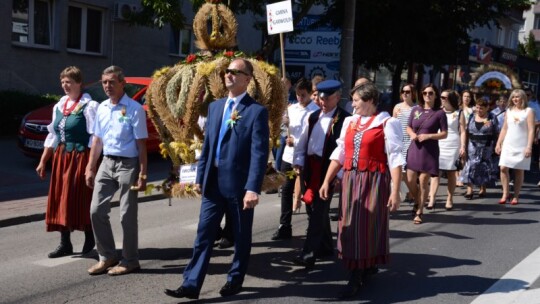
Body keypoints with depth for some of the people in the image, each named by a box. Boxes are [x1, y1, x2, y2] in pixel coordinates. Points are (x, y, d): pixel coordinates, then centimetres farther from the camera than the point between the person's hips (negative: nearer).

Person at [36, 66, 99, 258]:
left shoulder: (89, 106, -10)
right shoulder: (59, 106, 13)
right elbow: (53, 136, 17)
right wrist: (43, 161, 14)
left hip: (81, 157, -7)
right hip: (61, 157, 7)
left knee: (81, 199, 0)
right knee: (60, 199, 7)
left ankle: (89, 238, 20)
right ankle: (65, 244, 16)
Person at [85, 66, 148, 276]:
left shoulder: (134, 109, -11)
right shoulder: (101, 108, 9)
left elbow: (141, 144, -12)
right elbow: (97, 140, 15)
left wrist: (142, 174, -14)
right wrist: (90, 168, 13)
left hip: (127, 164, -6)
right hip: (107, 163, 7)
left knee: (127, 215, 1)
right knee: (97, 210, 6)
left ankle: (129, 260, 14)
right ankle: (107, 256, 20)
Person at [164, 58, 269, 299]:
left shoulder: (257, 111, -9)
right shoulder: (215, 107, 11)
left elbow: (260, 153, -15)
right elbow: (207, 145, 15)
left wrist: (253, 188, -22)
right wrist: (200, 177, 11)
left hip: (239, 184, -5)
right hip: (213, 182, 5)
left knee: (241, 237, 10)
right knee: (204, 234, 4)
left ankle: (235, 280, 26)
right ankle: (191, 284, 6)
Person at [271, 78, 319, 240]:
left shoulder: (316, 111, -8)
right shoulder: (291, 108, 10)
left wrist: (296, 142, -17)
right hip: (289, 155, 5)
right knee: (286, 190, 6)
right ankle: (284, 227, 13)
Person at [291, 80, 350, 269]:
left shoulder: (344, 119, -8)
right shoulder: (313, 117, 14)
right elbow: (303, 141, 15)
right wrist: (298, 162, 5)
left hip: (328, 169, -7)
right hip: (311, 168, 7)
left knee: (318, 211, -8)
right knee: (317, 209, 14)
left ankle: (309, 253, -9)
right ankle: (326, 247, 27)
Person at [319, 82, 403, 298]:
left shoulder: (387, 124, -8)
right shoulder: (349, 122, 9)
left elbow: (395, 159, -12)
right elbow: (339, 154, 11)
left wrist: (395, 192, -17)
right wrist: (327, 181, 6)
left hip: (374, 181, -6)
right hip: (350, 180, 6)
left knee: (369, 226, 1)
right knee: (351, 226, 8)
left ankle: (356, 278, 8)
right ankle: (362, 269, 24)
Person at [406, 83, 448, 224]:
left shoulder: (439, 113, -4)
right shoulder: (415, 110, 7)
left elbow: (444, 134, -3)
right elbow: (408, 127, 15)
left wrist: (428, 136, -16)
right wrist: (412, 134, -7)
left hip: (430, 151, -3)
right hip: (414, 148, 3)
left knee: (423, 182, -1)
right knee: (410, 181, 1)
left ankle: (419, 212, 12)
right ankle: (417, 202, 30)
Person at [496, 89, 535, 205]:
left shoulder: (528, 111, -2)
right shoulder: (509, 111, 12)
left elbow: (531, 130, -8)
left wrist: (529, 147, -15)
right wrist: (498, 143, 10)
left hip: (521, 146, -4)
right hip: (508, 144, 4)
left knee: (519, 170, 2)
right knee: (503, 168, -7)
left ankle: (516, 196, 9)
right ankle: (505, 194, 2)